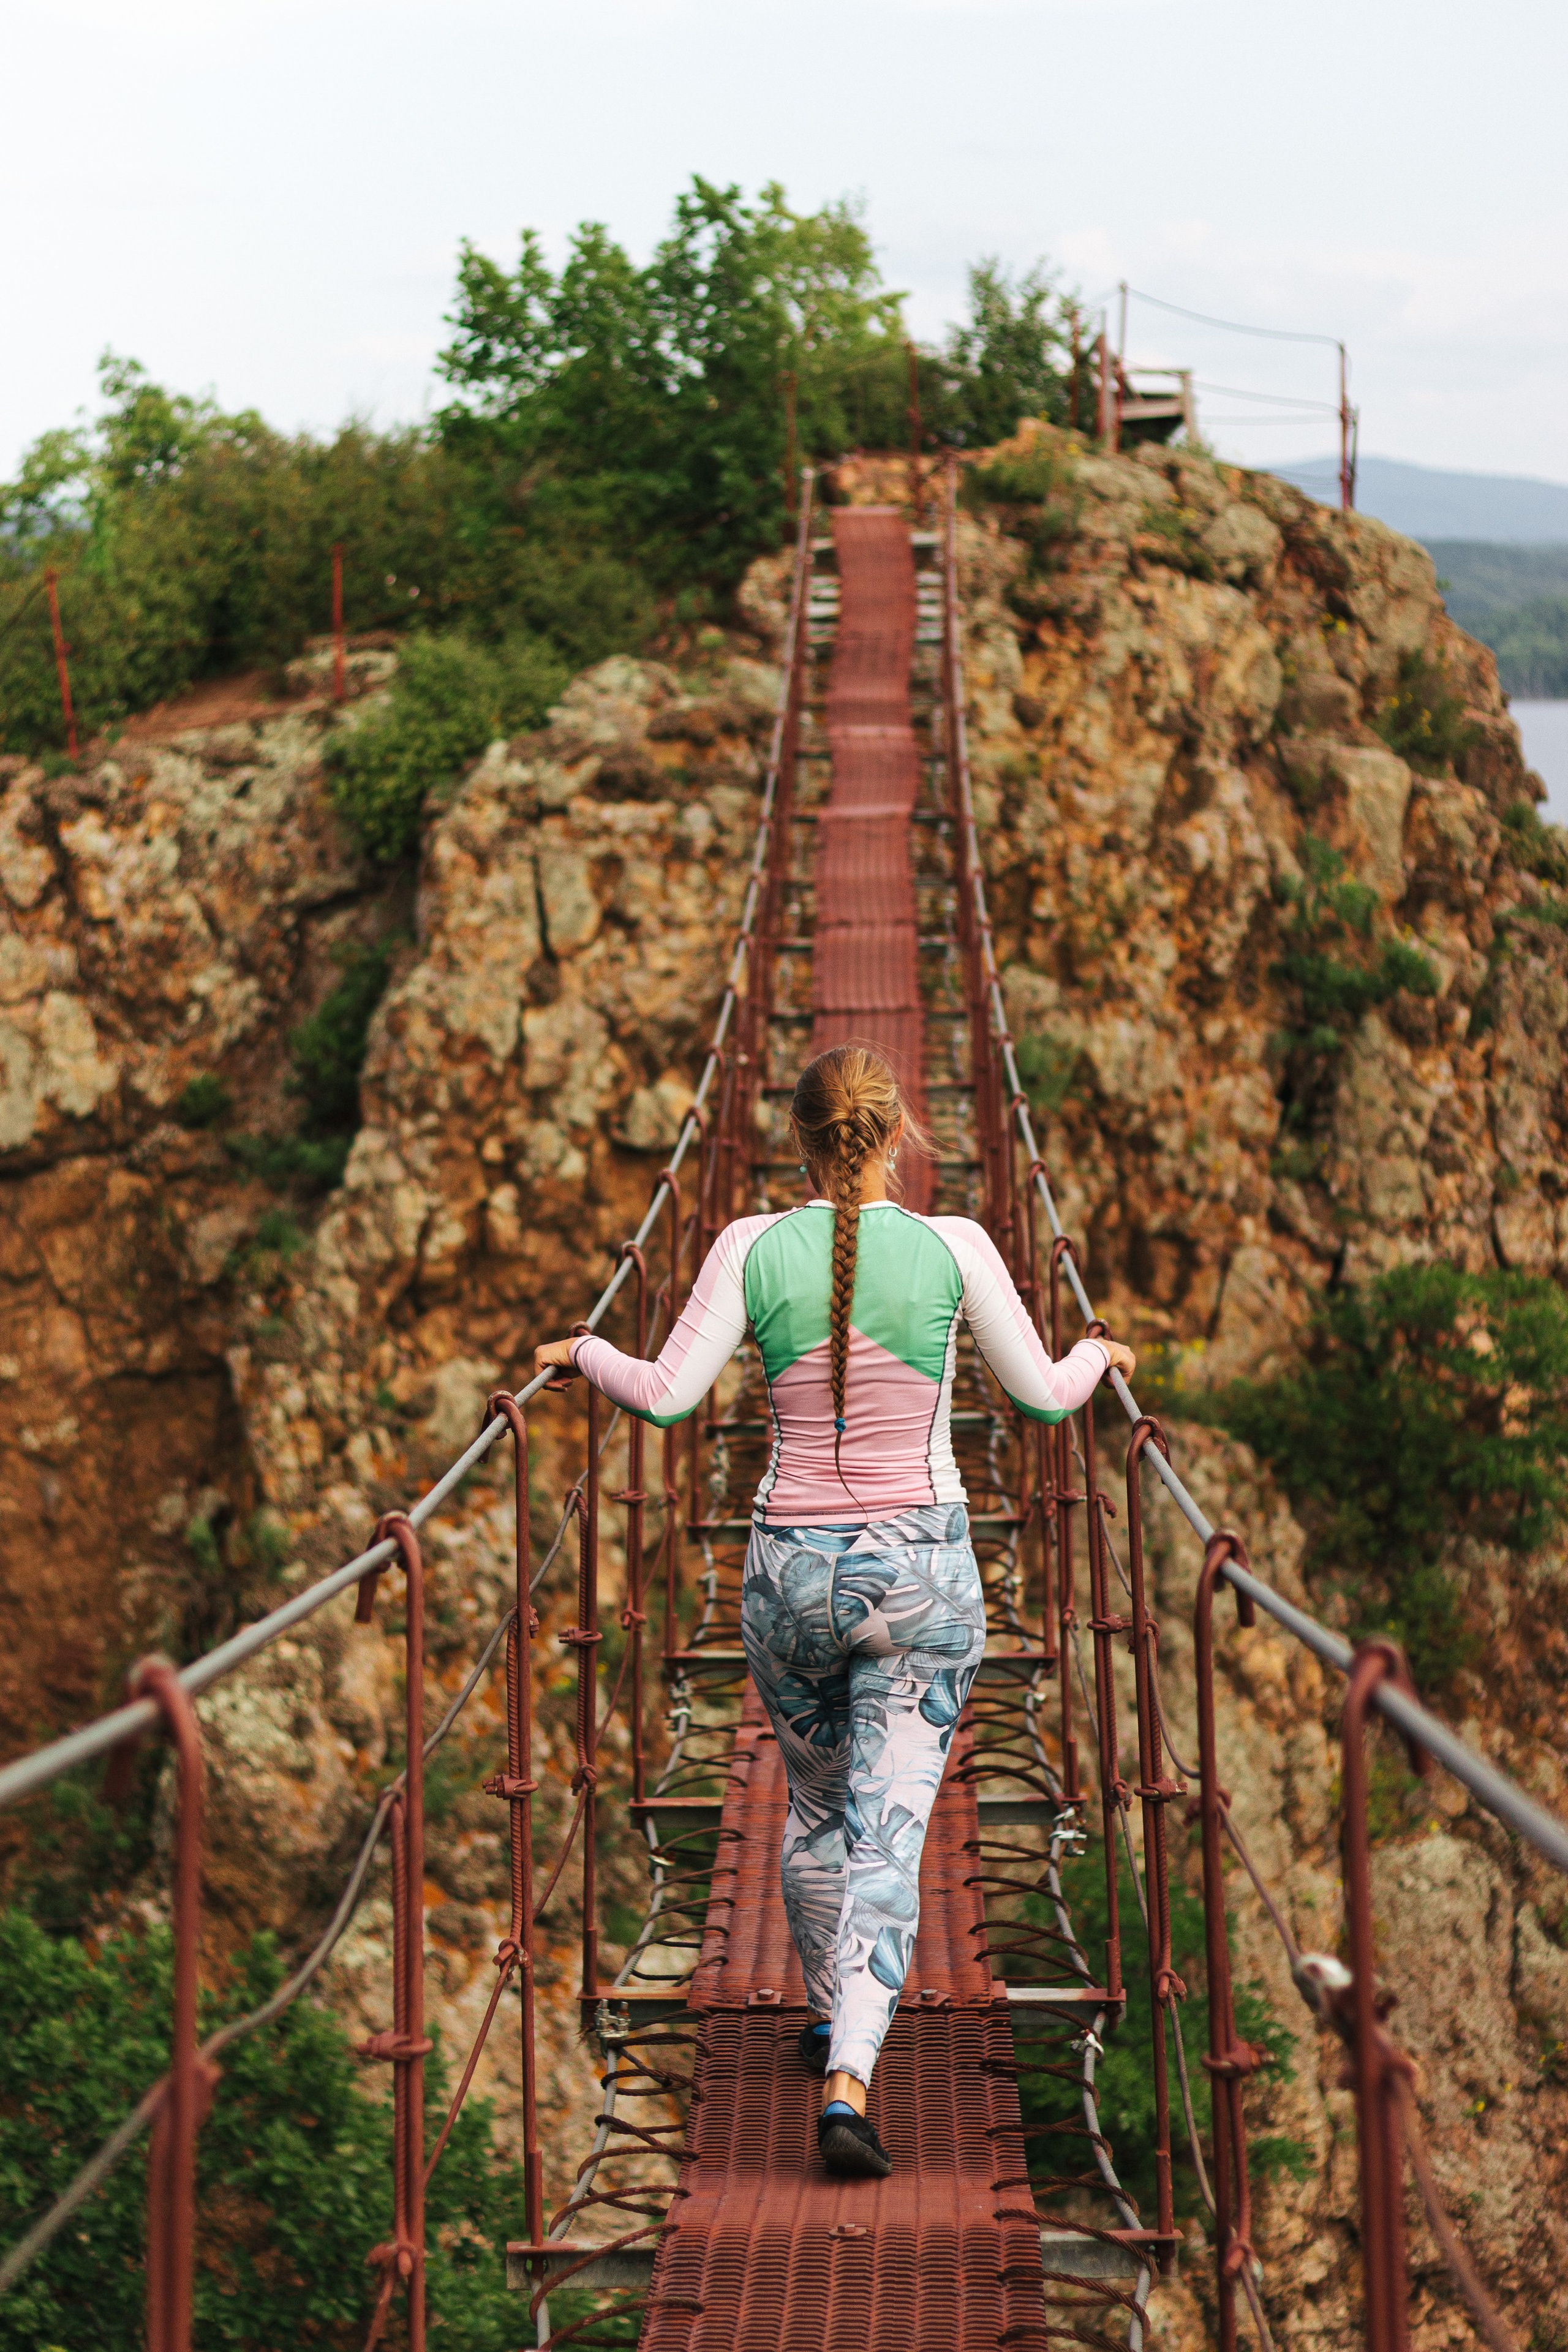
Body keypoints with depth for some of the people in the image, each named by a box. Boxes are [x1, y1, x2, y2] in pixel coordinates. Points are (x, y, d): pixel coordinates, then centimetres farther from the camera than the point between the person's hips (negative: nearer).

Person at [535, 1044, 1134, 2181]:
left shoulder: (754, 1249, -7)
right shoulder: (953, 1247, -8)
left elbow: (667, 1395, -10)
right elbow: (1045, 1395, -2)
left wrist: (584, 1350, 9)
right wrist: (1100, 1354, 20)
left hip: (791, 1568, 2)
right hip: (921, 1572, -2)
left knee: (816, 1804, 24)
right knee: (889, 1832, -2)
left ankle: (830, 2017, 41)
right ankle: (849, 2078, -17)